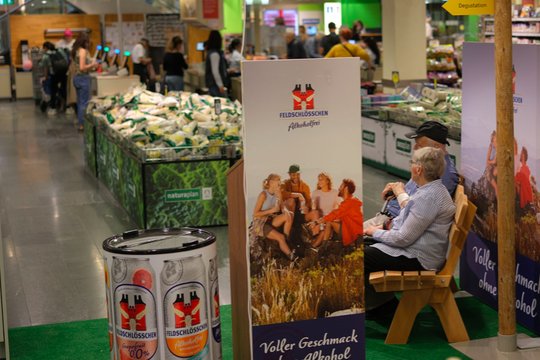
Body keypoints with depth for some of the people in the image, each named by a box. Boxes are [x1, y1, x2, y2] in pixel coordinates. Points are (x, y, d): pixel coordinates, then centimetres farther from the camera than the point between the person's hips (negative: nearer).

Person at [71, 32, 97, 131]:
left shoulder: (75, 50, 10)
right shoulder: (83, 51, -16)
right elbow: (82, 67, -22)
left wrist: (90, 65, 14)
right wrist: (92, 65, -9)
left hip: (76, 77, 9)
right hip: (83, 78, -9)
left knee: (80, 101, 14)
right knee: (85, 102, -4)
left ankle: (80, 122, 20)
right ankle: (83, 124, -2)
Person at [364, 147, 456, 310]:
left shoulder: (428, 197, -24)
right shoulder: (432, 189, 9)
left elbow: (403, 238, -23)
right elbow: (406, 220, 19)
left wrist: (376, 233, -8)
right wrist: (380, 229, 7)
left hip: (418, 259, -10)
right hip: (414, 248, 10)